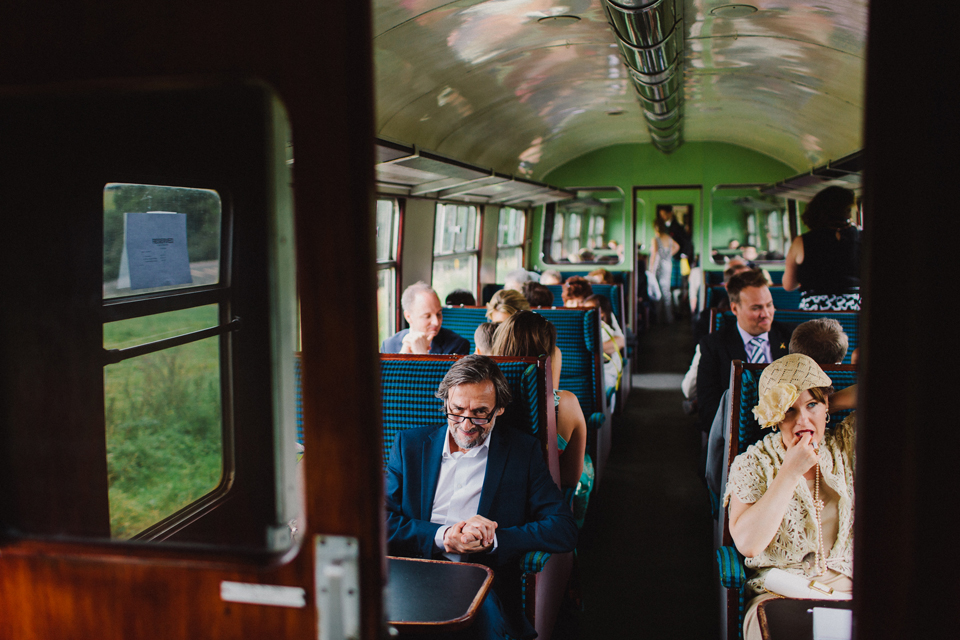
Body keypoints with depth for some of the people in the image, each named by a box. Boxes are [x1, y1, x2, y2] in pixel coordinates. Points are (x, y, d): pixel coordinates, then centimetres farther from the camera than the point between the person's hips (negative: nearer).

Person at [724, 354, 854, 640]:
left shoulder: (846, 444, 9)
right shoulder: (752, 464, -1)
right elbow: (747, 544, -14)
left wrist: (840, 401, 5)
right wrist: (790, 472, -14)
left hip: (847, 590, 4)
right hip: (778, 593, -3)